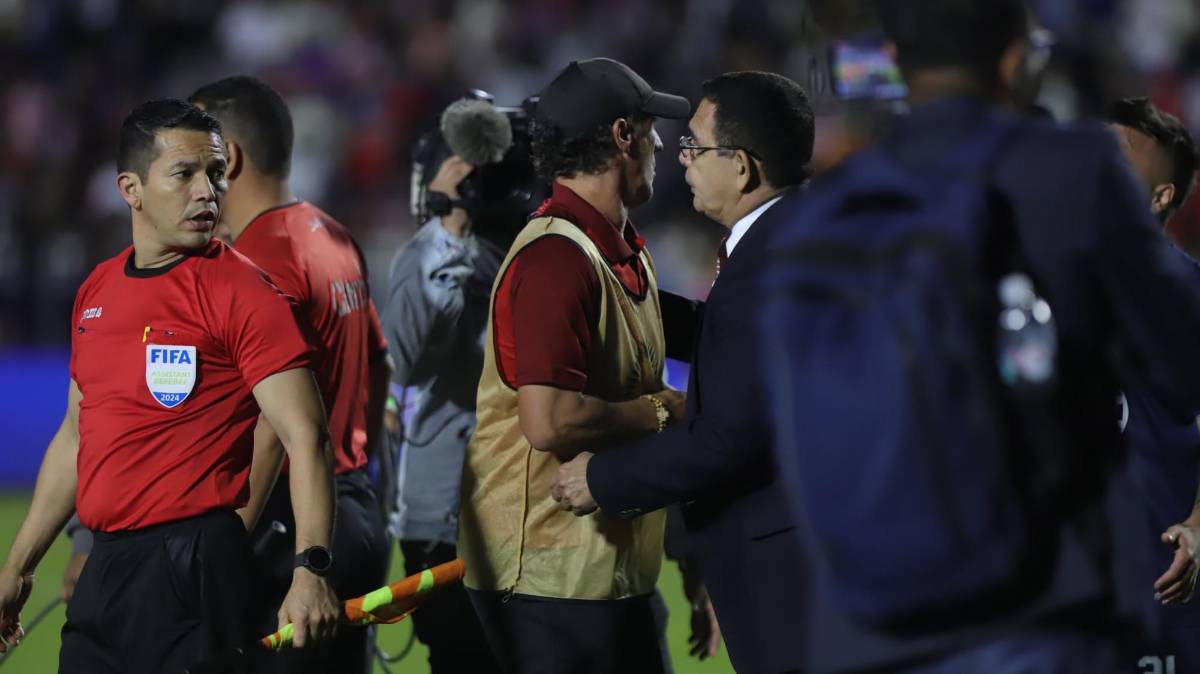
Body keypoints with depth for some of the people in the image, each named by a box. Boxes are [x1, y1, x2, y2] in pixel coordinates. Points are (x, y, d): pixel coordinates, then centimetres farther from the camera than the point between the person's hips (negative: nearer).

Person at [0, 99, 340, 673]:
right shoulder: (96, 292, 12)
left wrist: (310, 568, -29)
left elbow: (304, 437, -16)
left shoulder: (239, 293, -9)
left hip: (195, 577, -7)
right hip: (103, 571, 7)